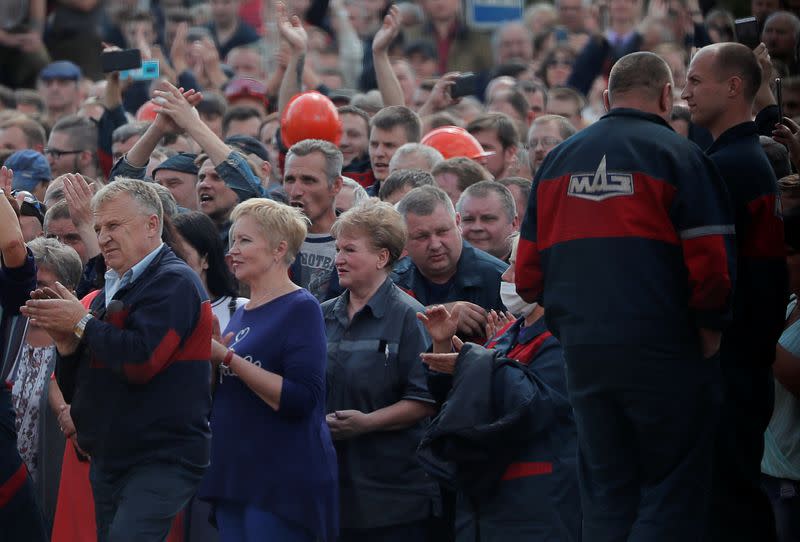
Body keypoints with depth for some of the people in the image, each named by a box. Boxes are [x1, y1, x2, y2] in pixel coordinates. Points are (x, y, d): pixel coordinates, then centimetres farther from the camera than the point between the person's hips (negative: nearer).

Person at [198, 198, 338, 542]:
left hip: (283, 483, -8)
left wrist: (228, 358, -18)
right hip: (234, 475, 8)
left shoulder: (301, 309, -9)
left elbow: (301, 399, -20)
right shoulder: (242, 314, 16)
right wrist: (210, 361, 3)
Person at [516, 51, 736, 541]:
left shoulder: (559, 159, 11)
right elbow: (711, 266, -13)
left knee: (605, 495, 12)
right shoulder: (678, 156, -6)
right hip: (663, 351, -5)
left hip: (583, 351, 5)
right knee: (673, 496, -1)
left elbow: (528, 275, 10)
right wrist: (711, 330, 3)